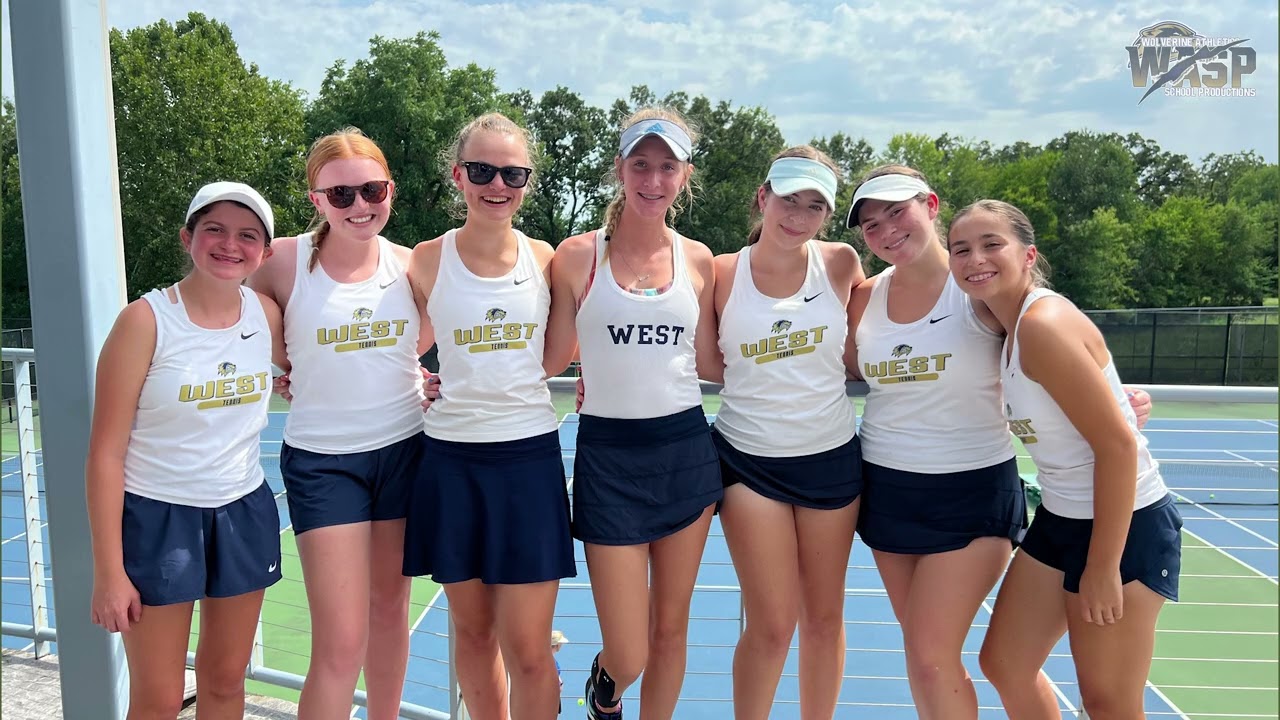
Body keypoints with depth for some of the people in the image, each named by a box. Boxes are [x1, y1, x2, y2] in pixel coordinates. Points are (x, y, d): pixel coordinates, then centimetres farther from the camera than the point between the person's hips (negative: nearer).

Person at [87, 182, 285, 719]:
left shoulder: (265, 313, -2)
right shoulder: (147, 320, -14)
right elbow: (105, 453, -12)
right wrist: (109, 571, -12)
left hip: (244, 513, 4)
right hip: (157, 517, -4)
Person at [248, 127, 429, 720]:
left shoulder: (410, 265, -2)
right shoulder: (284, 261, -11)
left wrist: (406, 374, 1)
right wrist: (301, 374, -1)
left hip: (404, 451, 3)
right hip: (321, 460, -3)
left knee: (390, 607, 18)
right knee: (341, 644, -6)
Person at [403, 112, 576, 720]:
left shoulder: (544, 260, 1)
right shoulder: (428, 261, -2)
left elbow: (551, 361, 9)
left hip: (529, 457, 0)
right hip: (452, 459, 1)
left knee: (527, 650, 3)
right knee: (473, 629, 14)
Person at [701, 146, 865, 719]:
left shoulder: (840, 263, -5)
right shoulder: (722, 273, -9)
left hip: (832, 457, 2)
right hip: (750, 461, -2)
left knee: (824, 617, 14)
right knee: (772, 626, 1)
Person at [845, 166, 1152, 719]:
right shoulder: (866, 297, 2)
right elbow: (857, 369, 13)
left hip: (971, 491, -4)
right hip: (886, 488, 5)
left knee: (931, 657, -4)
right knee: (921, 647, 14)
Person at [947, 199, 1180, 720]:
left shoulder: (1045, 323, -24)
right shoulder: (1012, 323, 3)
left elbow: (1118, 446, -24)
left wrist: (1103, 567, -20)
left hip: (1123, 524, -9)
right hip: (1060, 519, 9)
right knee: (1004, 665, 16)